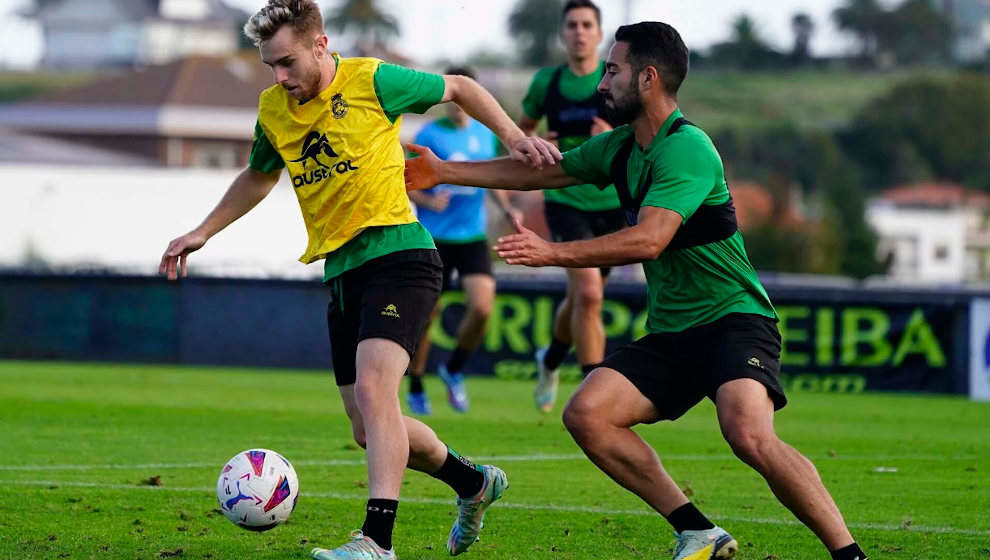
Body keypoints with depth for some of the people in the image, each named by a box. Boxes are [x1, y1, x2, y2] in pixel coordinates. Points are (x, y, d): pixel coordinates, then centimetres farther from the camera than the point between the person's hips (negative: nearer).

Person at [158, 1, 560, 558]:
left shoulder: (371, 81, -8)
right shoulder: (274, 110, 9)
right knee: (370, 429, 6)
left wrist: (513, 136, -4)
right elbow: (259, 176, 29)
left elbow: (458, 88, 7)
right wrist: (203, 232, 27)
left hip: (398, 255, -7)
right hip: (341, 272, 7)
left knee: (373, 387, -26)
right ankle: (474, 482, 31)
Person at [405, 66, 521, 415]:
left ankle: (453, 370, 10)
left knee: (482, 307, -15)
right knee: (425, 314, 1)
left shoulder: (485, 133, 7)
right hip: (434, 238, -3)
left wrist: (507, 207, 5)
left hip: (473, 237, 3)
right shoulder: (429, 135, -5)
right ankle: (415, 389, 20)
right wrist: (429, 202, -22)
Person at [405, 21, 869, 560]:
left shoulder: (686, 149, -17)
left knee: (748, 434, -32)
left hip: (733, 319, -9)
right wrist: (443, 171, 26)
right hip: (668, 332, 9)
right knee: (586, 414, -12)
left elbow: (649, 240, -27)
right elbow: (540, 172, 24)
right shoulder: (620, 147, 11)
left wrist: (552, 253, -30)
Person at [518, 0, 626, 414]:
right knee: (588, 293, -20)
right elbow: (522, 128, 18)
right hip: (565, 203, -1)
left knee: (581, 298, 16)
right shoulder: (547, 82, 0)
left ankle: (551, 359, 47)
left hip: (612, 205, 1)